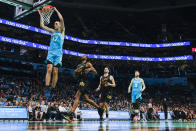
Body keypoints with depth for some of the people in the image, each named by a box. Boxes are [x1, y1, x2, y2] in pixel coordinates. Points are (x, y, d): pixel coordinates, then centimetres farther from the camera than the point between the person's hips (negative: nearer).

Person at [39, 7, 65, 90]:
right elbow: (42, 25, 19)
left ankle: (53, 88, 1)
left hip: (58, 53, -2)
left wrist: (56, 10, 3)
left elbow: (61, 19, -4)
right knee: (49, 70, -13)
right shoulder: (52, 31, 20)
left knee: (55, 72, -4)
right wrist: (41, 15, 17)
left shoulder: (62, 31, 10)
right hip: (51, 52, 3)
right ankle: (46, 86, -20)